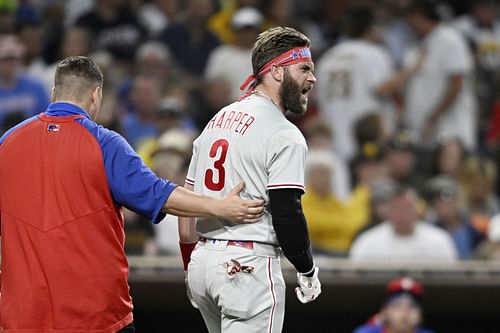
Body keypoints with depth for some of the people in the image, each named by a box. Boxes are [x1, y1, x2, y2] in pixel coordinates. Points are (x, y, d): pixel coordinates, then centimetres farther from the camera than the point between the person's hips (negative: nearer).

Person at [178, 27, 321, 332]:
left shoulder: (217, 120, 15)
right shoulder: (284, 135, -11)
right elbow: (286, 216, -17)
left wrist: (190, 267, 24)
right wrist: (308, 273, -3)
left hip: (202, 260, 9)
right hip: (249, 264, -8)